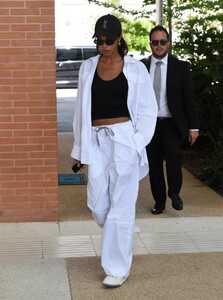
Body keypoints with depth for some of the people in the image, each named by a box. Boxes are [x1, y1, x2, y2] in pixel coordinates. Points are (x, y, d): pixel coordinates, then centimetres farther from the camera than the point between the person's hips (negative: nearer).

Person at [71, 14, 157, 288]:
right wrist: (79, 148, 12)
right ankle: (121, 237, 36)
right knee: (98, 205, 4)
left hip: (124, 141, -3)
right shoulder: (88, 68, 8)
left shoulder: (135, 69, 0)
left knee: (121, 206, -1)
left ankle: (118, 267, 12)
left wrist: (136, 145, -8)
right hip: (96, 142, 4)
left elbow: (147, 111, 2)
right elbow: (82, 109, 13)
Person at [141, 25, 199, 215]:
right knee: (154, 164, 6)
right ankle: (159, 201, 23)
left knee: (173, 155, -23)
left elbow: (189, 98, 1)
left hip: (171, 123, -2)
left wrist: (193, 127, -3)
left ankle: (174, 192, 1)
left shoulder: (180, 67, 1)